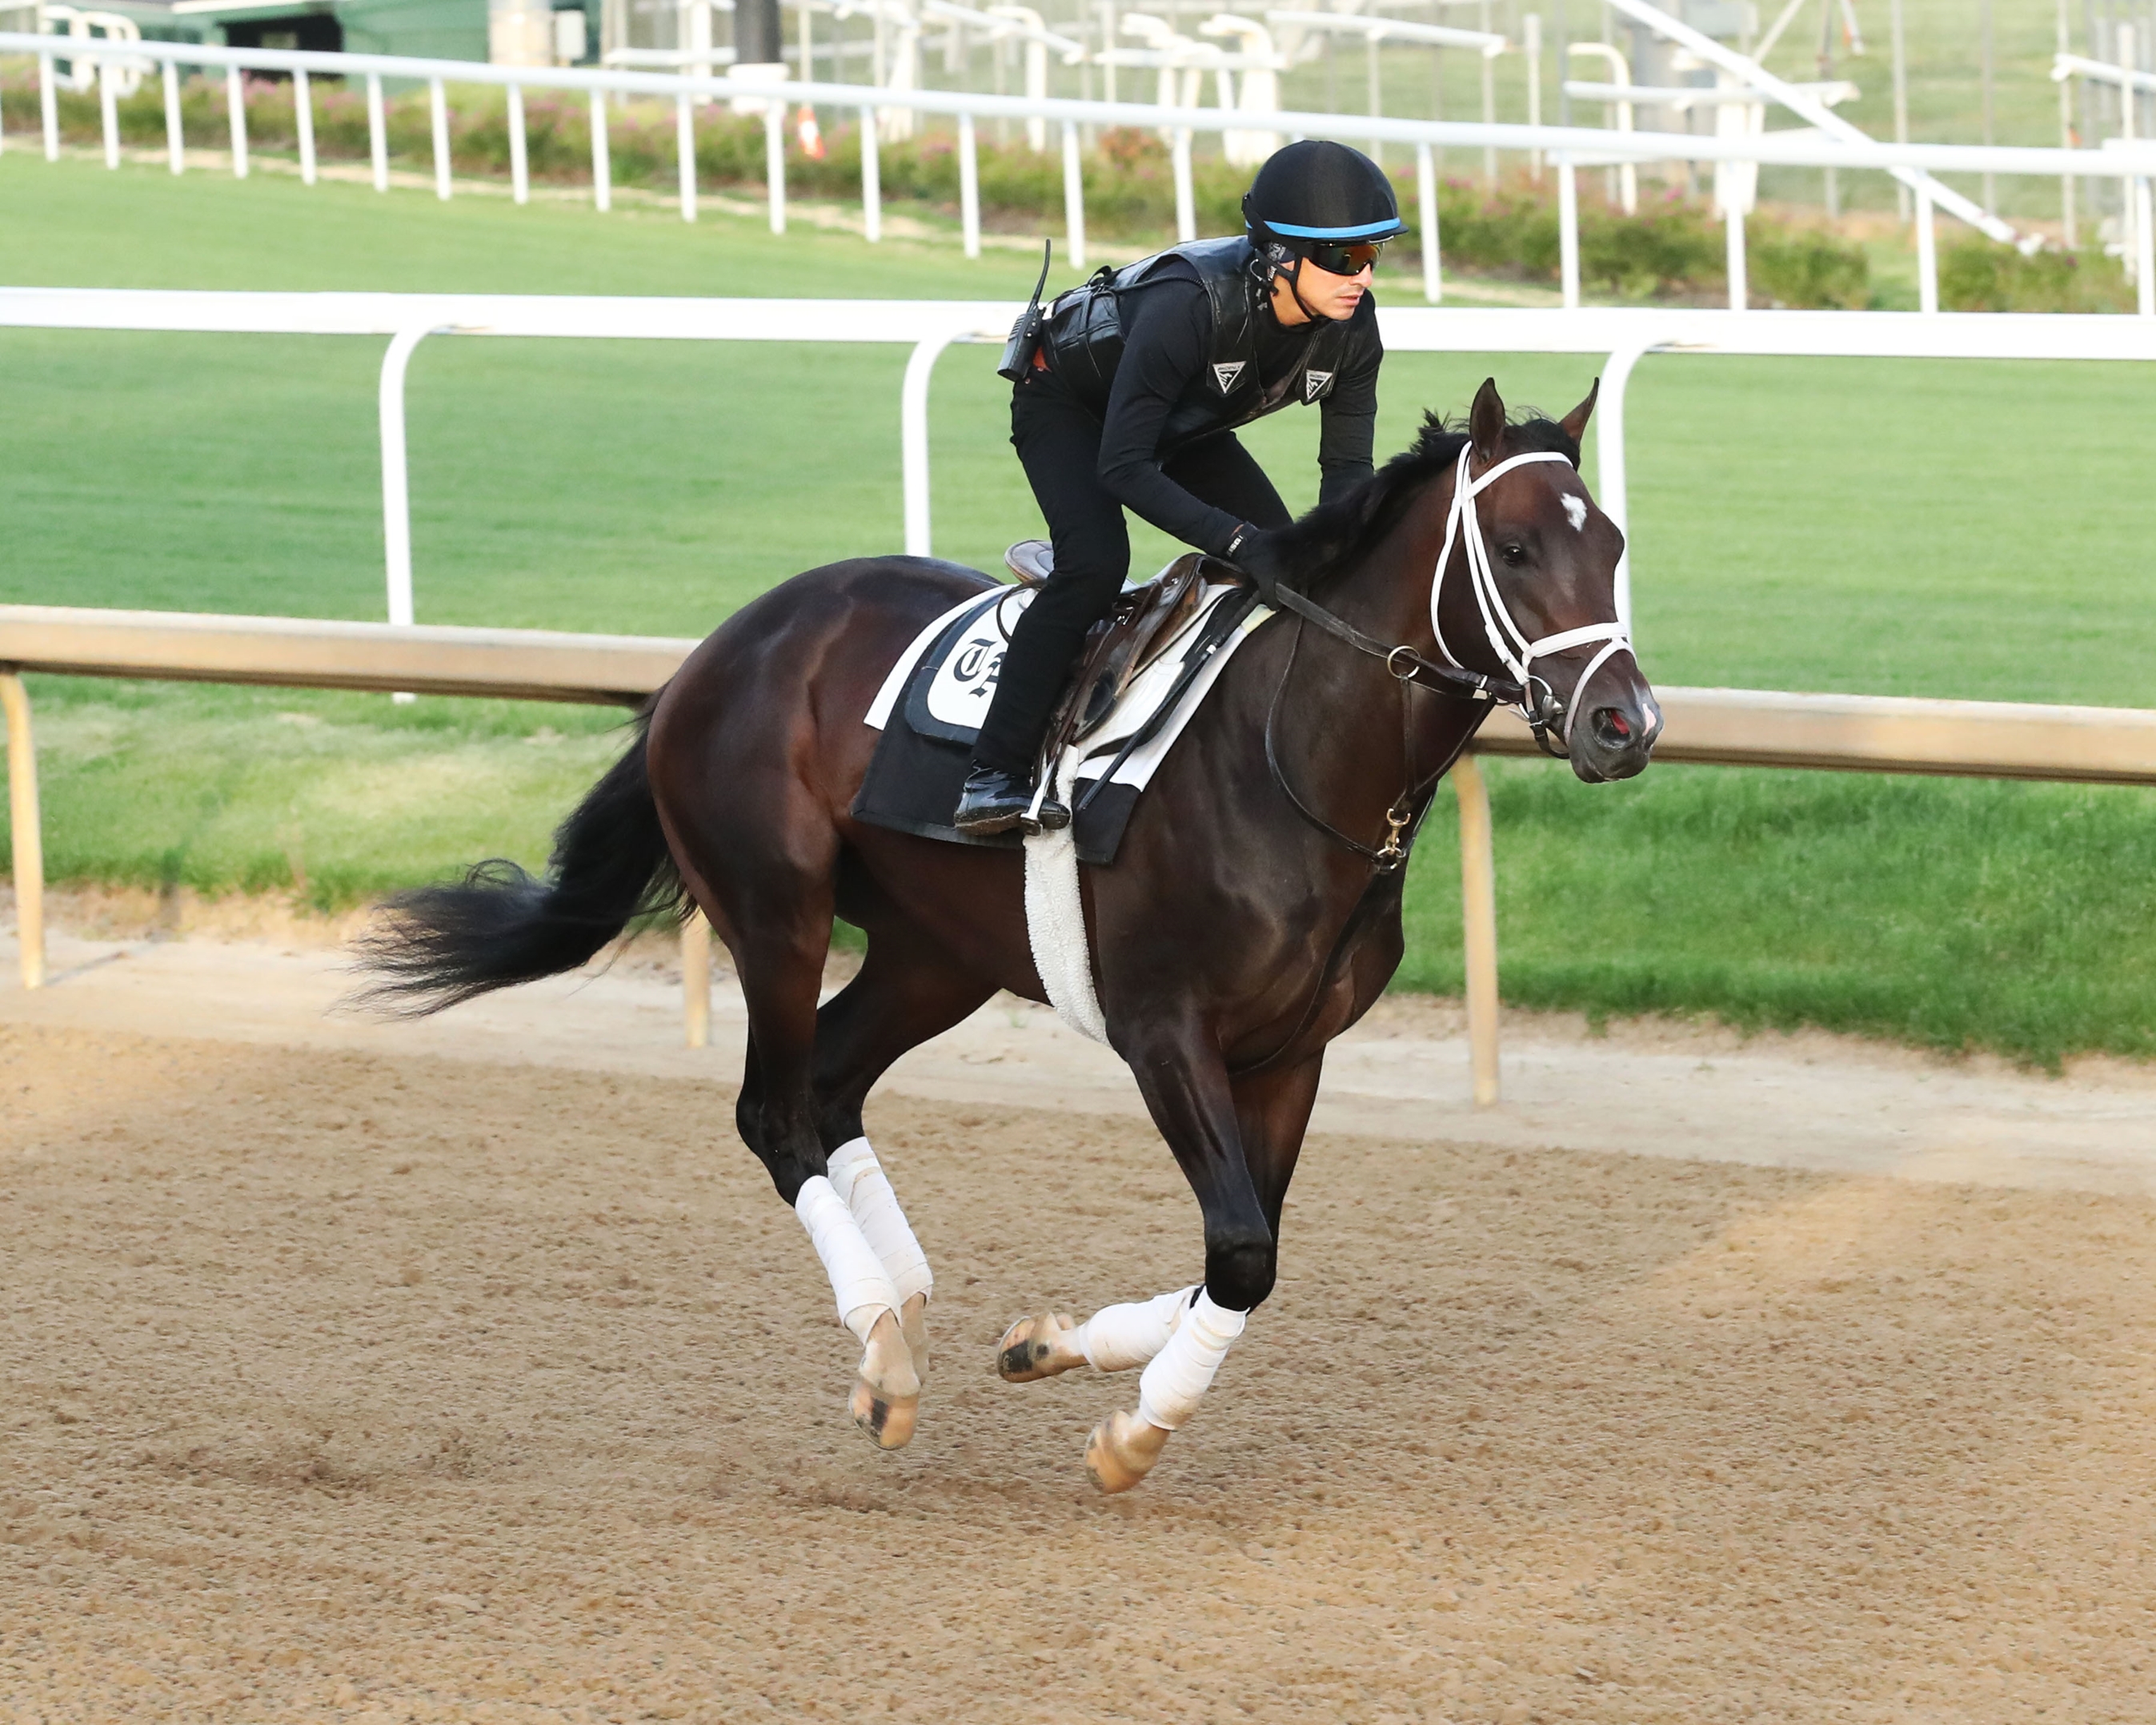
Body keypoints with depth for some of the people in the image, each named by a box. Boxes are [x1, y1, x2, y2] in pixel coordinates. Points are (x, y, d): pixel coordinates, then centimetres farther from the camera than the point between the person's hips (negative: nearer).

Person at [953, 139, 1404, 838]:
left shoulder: (1351, 325, -23)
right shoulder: (1190, 302, -42)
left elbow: (1347, 467, -13)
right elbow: (1122, 467, -39)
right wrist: (1235, 538, -47)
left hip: (1185, 424, 7)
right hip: (1067, 404, -7)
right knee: (1095, 560, -29)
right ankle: (993, 777, -26)